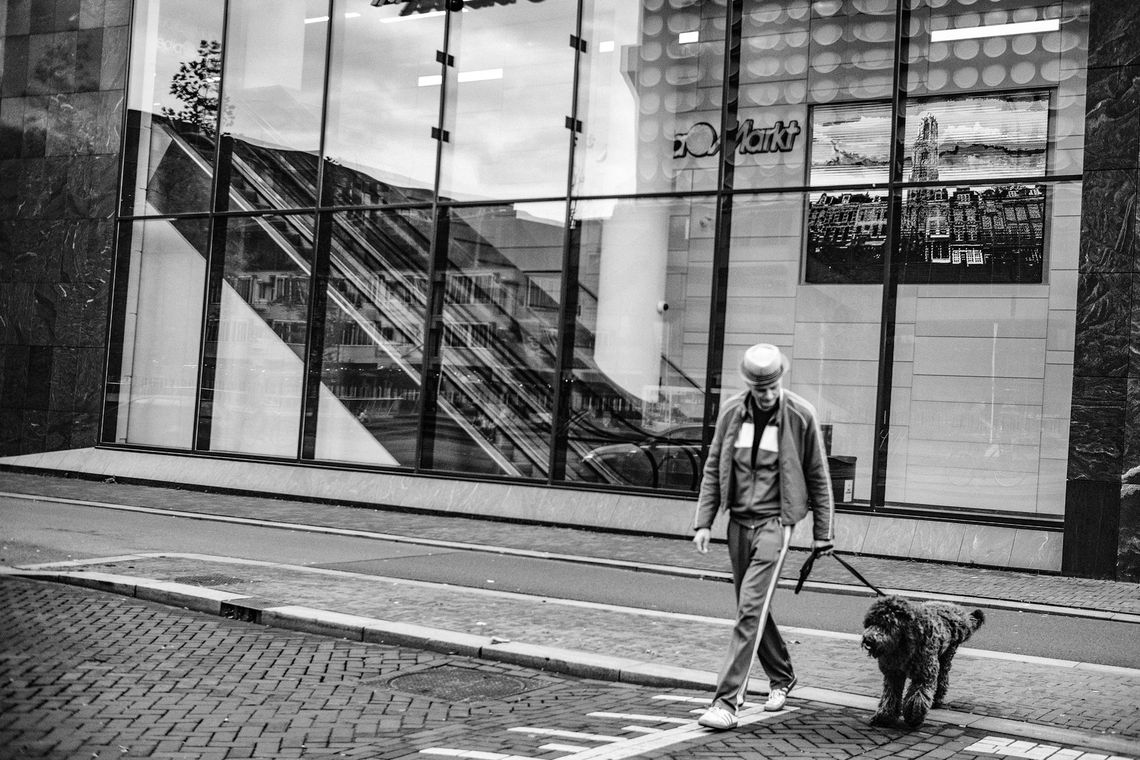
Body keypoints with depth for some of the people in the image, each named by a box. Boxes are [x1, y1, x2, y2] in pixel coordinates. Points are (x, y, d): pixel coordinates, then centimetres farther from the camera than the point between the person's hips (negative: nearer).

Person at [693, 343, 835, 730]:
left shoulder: (801, 415, -7)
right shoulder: (731, 411, 1)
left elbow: (817, 476, 0)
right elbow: (713, 469, 8)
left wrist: (822, 533, 3)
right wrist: (704, 522, 2)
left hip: (775, 521, -5)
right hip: (738, 520, 5)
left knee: (750, 608, -14)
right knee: (753, 608, 15)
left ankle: (727, 701, -14)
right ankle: (781, 677, 37)